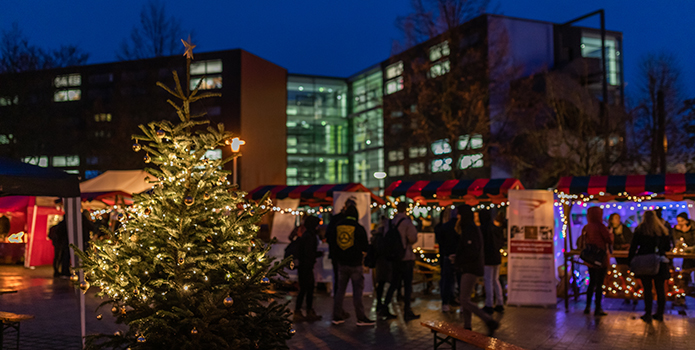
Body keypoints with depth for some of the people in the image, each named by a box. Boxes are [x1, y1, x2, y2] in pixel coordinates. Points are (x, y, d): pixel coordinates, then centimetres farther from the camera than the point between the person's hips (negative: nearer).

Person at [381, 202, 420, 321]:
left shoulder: (390, 222, 6)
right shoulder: (407, 222, -11)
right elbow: (413, 238, -15)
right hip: (406, 257, -6)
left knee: (394, 284, 15)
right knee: (407, 285, 2)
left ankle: (385, 308, 13)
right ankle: (407, 312, 5)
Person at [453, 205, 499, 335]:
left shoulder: (470, 229, -17)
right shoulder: (471, 228, 15)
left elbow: (472, 252, -23)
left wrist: (458, 261, -11)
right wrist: (458, 256, 13)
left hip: (471, 269, -10)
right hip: (470, 269, 10)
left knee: (464, 300, -10)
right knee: (464, 299, 13)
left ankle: (490, 322, -11)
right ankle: (467, 327, 17)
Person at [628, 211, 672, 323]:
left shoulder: (640, 230, -2)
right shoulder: (663, 231, 6)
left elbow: (633, 247, -5)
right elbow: (668, 247, 12)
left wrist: (630, 260, 0)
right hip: (660, 263, 3)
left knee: (647, 289, 1)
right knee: (660, 289, 10)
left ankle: (648, 314, 2)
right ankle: (660, 314, 15)